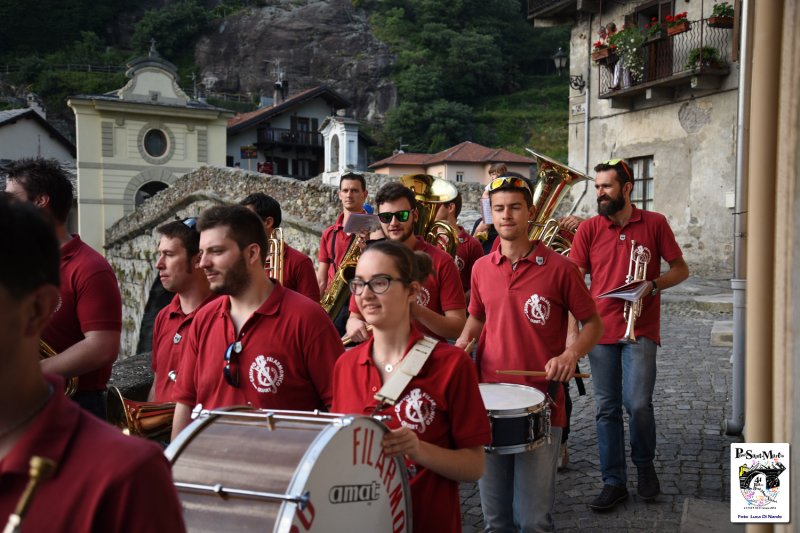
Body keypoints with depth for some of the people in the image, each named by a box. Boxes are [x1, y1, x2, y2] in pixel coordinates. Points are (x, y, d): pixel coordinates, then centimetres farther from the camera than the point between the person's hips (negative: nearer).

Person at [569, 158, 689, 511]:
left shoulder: (654, 224, 1)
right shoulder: (588, 229, 3)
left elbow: (680, 269, 7)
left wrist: (653, 285, -13)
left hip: (640, 330, -2)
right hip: (601, 330, 2)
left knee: (637, 403, -10)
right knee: (607, 409, 5)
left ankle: (644, 465, 18)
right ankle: (613, 482, 17)